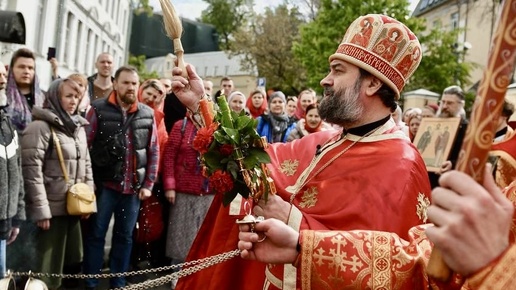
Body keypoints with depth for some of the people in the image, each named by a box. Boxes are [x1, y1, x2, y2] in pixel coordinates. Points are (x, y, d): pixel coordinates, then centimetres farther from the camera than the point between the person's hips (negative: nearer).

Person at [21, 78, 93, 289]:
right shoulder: (40, 127, -10)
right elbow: (32, 171, -15)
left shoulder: (79, 127, 14)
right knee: (49, 266, 1)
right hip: (52, 208, -7)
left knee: (73, 260, 14)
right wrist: (40, 209, -17)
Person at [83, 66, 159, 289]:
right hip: (104, 184, -3)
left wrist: (148, 184, 3)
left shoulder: (147, 114, 5)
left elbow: (154, 152, 8)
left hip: (134, 187, 3)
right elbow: (84, 146, -5)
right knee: (96, 235, 7)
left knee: (124, 237, 13)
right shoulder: (99, 109, -4)